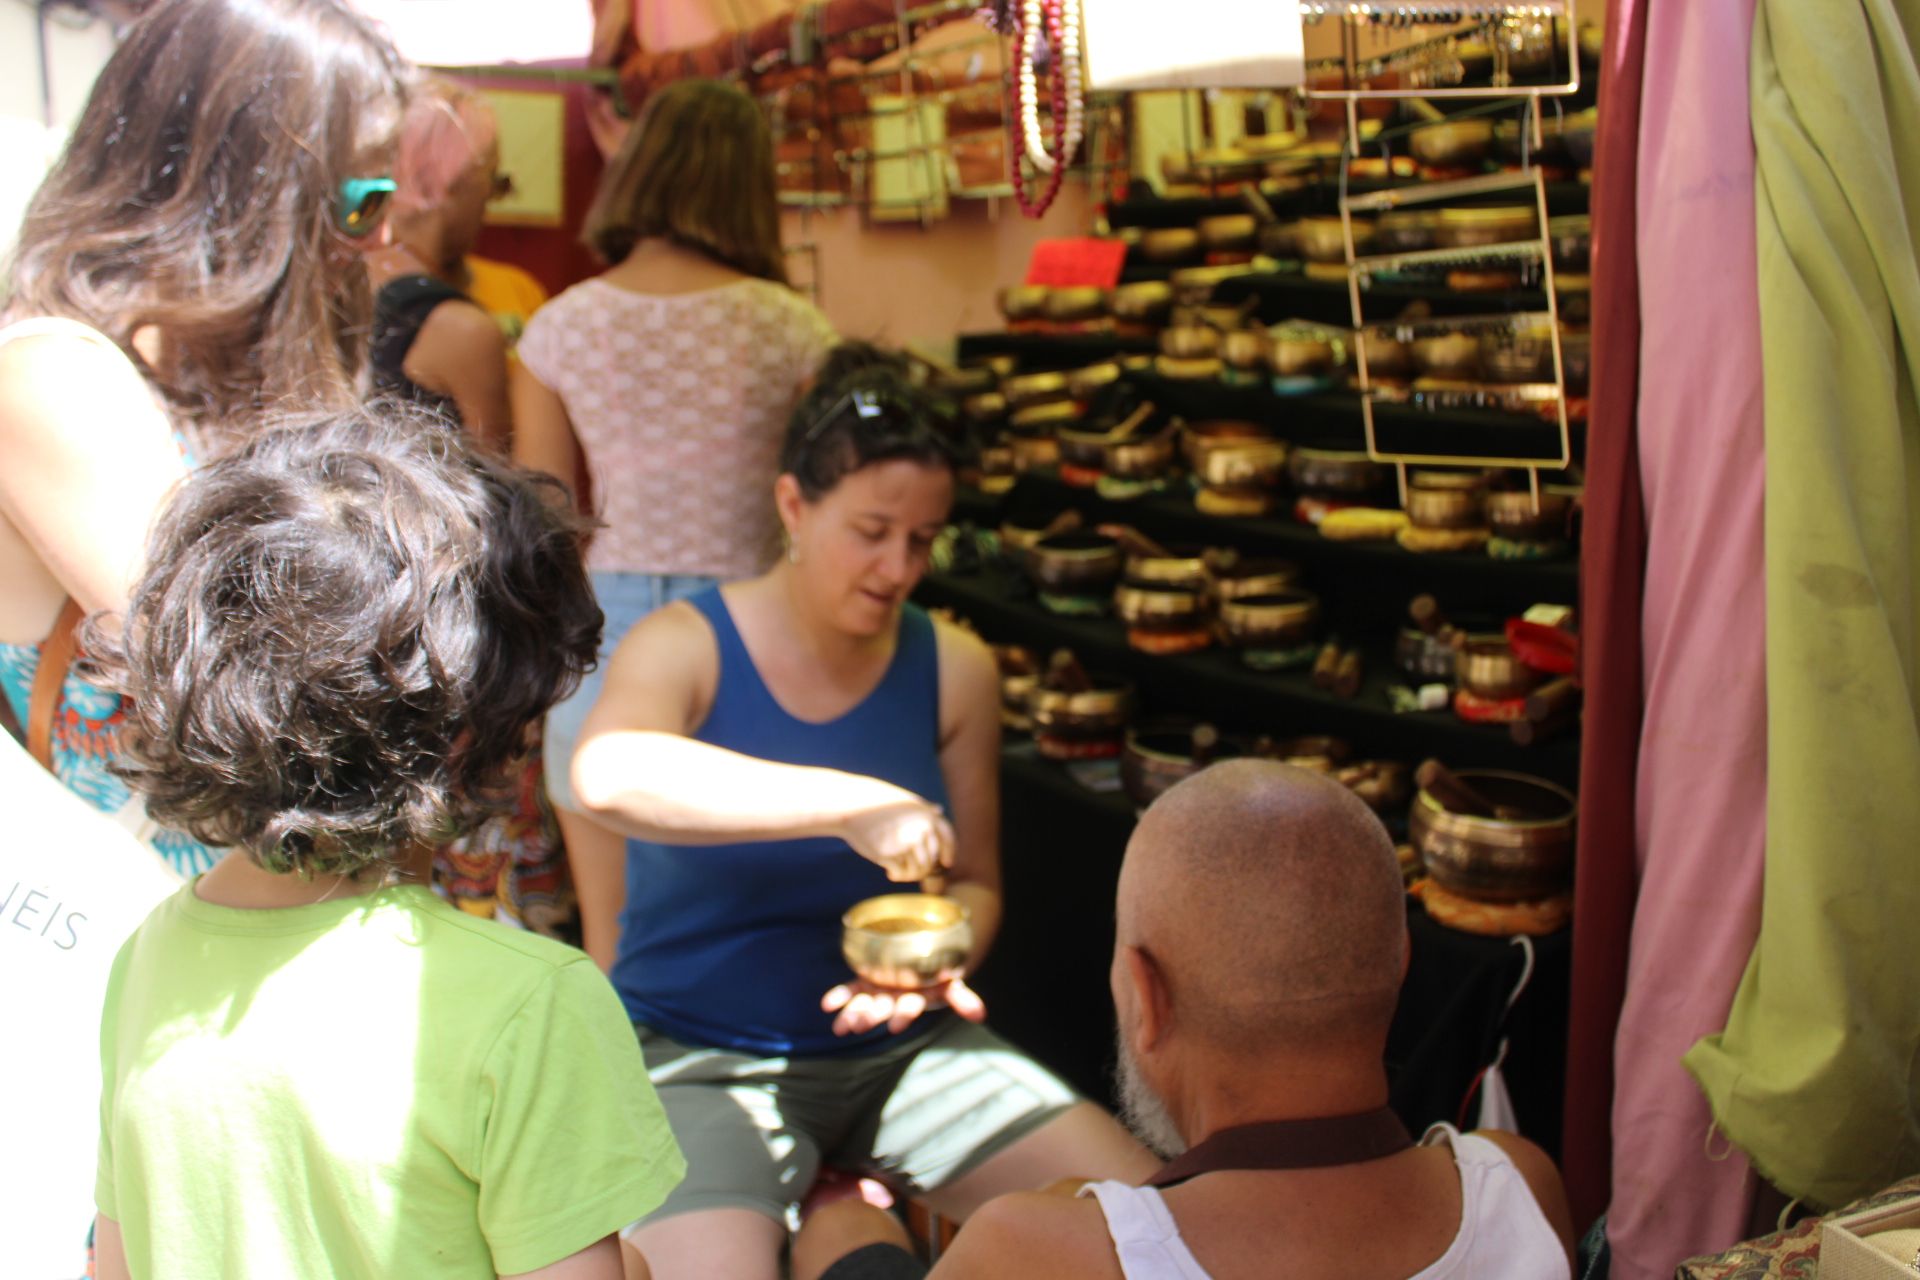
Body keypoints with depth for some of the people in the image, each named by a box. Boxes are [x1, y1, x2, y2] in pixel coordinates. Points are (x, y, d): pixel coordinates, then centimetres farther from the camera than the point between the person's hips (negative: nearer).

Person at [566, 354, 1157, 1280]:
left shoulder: (955, 671, 1)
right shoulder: (684, 648, -10)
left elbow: (974, 883, 10)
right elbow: (607, 776, -34)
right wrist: (851, 804, -39)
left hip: (899, 1051, 4)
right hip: (702, 1058, -4)